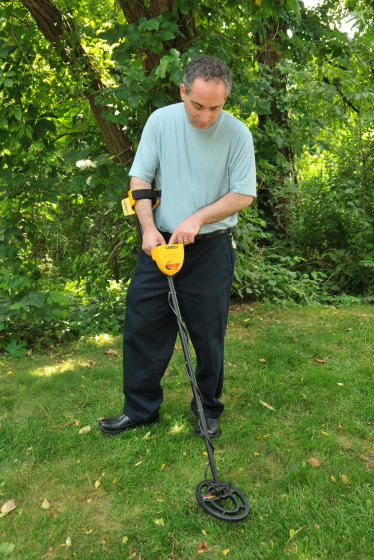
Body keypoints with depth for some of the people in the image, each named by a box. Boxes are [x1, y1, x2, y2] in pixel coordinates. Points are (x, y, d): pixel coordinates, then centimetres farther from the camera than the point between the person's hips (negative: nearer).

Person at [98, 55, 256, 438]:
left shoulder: (237, 133, -5)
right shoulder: (160, 121, 0)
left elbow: (243, 195, -4)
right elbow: (139, 178, 2)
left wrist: (197, 219, -14)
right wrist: (148, 228, -10)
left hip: (210, 248, -2)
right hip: (160, 243, 2)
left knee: (209, 334, 6)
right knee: (142, 326, 5)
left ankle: (208, 410, 27)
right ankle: (140, 408, 23)